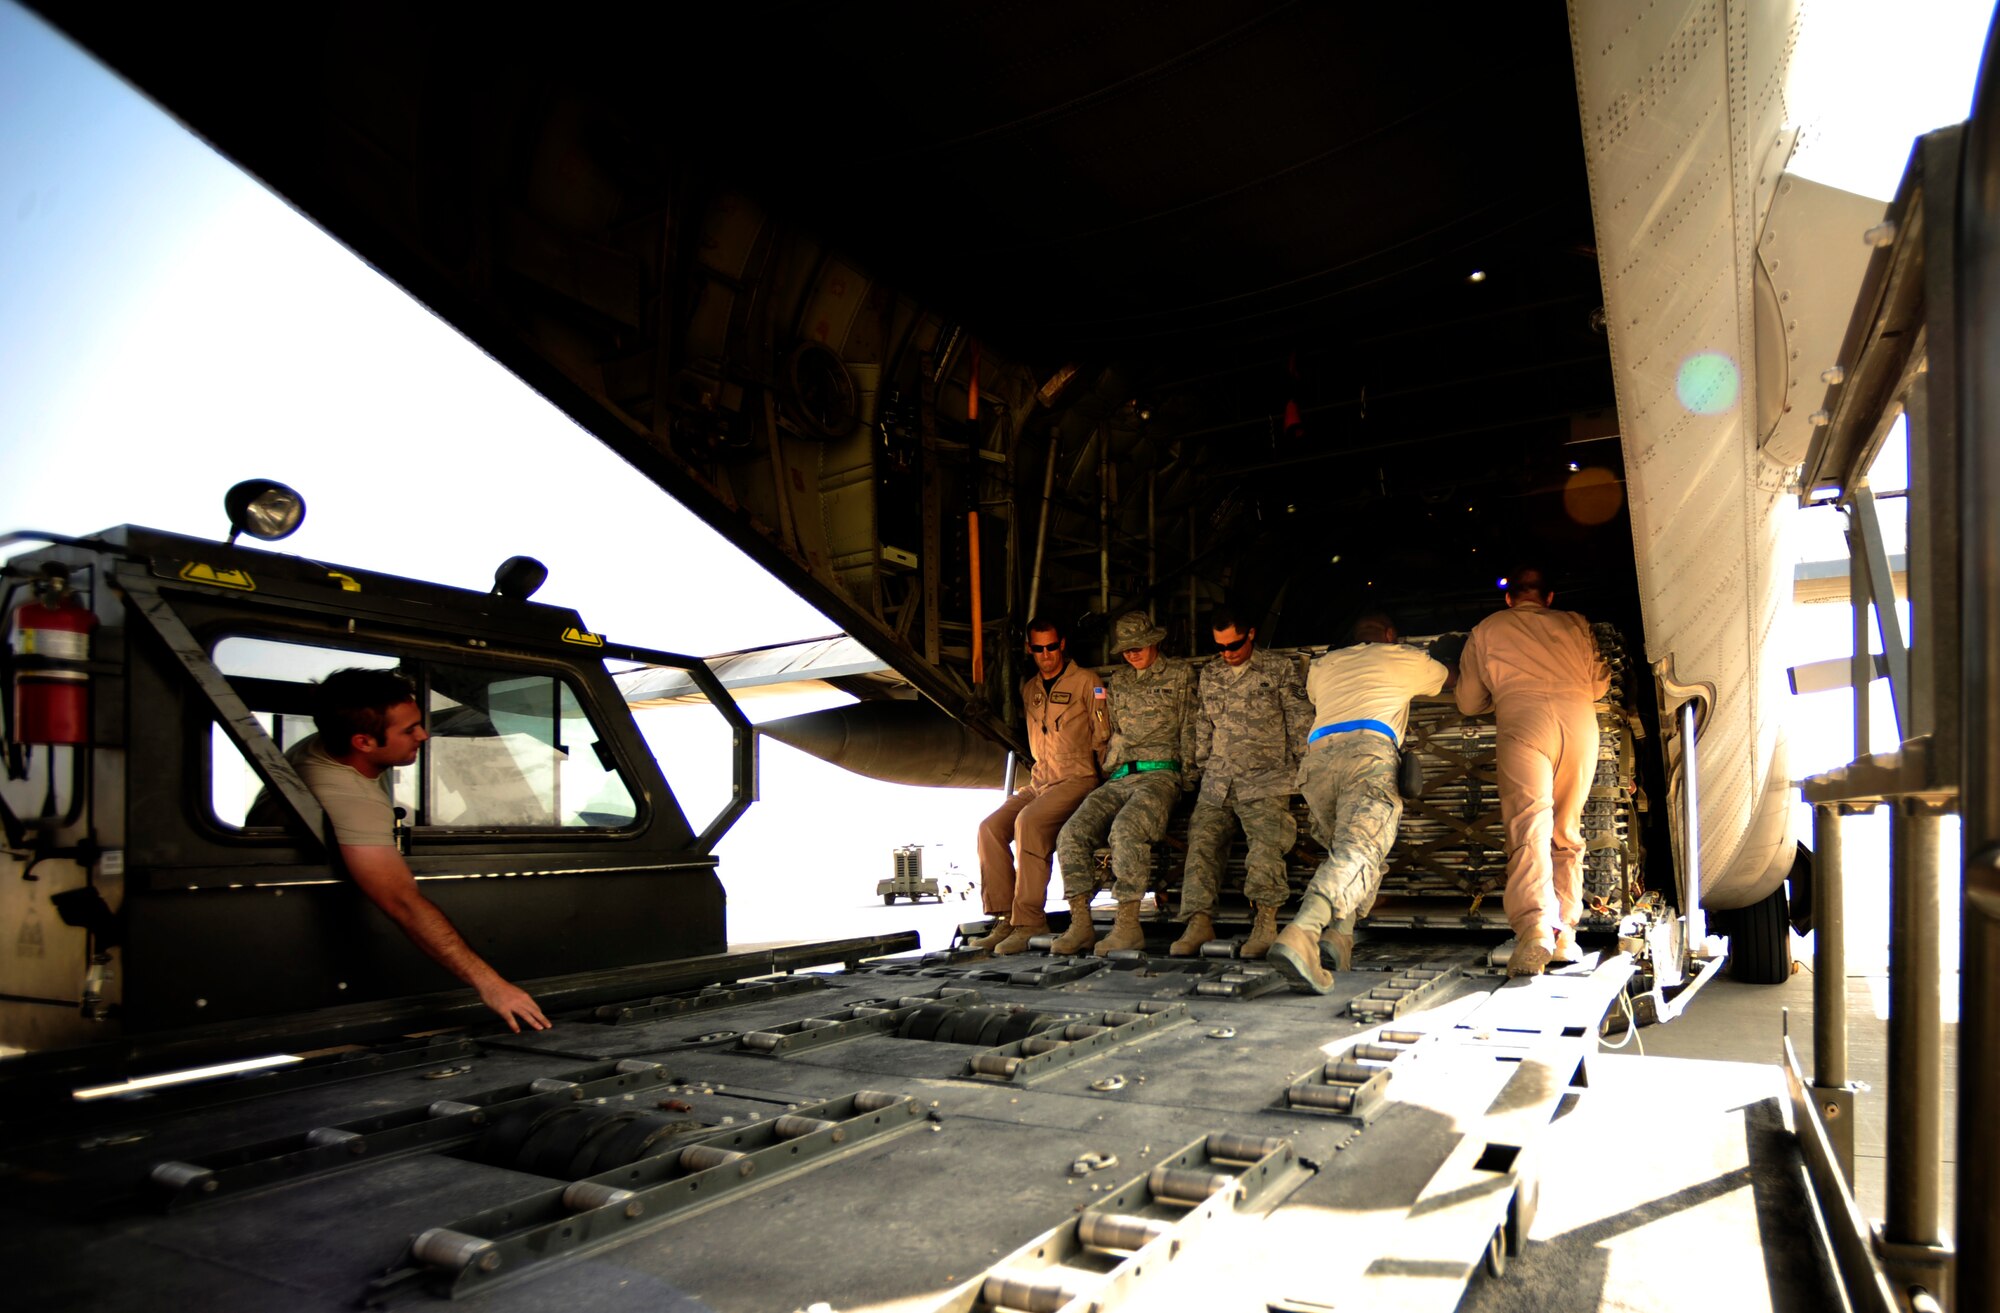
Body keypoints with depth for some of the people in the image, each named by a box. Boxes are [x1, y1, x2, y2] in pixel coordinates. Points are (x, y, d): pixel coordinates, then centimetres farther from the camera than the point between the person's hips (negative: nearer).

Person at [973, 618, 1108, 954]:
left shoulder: (1086, 681, 0)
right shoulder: (1029, 689, 18)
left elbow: (1102, 737, -1)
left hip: (1077, 778, -6)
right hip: (1039, 781, 6)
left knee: (1028, 822, -31)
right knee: (990, 827, -15)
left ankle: (1029, 921, -29)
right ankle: (1004, 918, -15)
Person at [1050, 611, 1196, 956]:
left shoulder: (1180, 675, 14)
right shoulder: (1118, 683, 26)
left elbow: (1189, 730, 9)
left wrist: (1189, 774, -1)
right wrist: (1105, 769, 12)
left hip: (1158, 774, -5)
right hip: (1117, 779, 5)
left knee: (1126, 829, -35)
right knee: (1072, 833, -21)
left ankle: (1128, 925, -32)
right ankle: (1081, 924, -19)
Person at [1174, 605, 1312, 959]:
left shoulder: (1279, 670, 8)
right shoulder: (1209, 674, 20)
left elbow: (1300, 723, 7)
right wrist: (1202, 769, 18)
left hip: (1265, 778, -4)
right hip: (1218, 780, 4)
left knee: (1266, 840, -26)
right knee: (1202, 841, -16)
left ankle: (1265, 922, -29)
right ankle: (1199, 922, -22)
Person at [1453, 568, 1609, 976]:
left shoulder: (1487, 629, 22)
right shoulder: (1575, 624, 27)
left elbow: (1468, 702, 25)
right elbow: (1600, 683, 32)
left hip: (1523, 720, -3)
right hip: (1580, 721, 3)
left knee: (1529, 825, -14)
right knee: (1567, 831, 13)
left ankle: (1534, 927, -33)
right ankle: (1564, 933, 8)